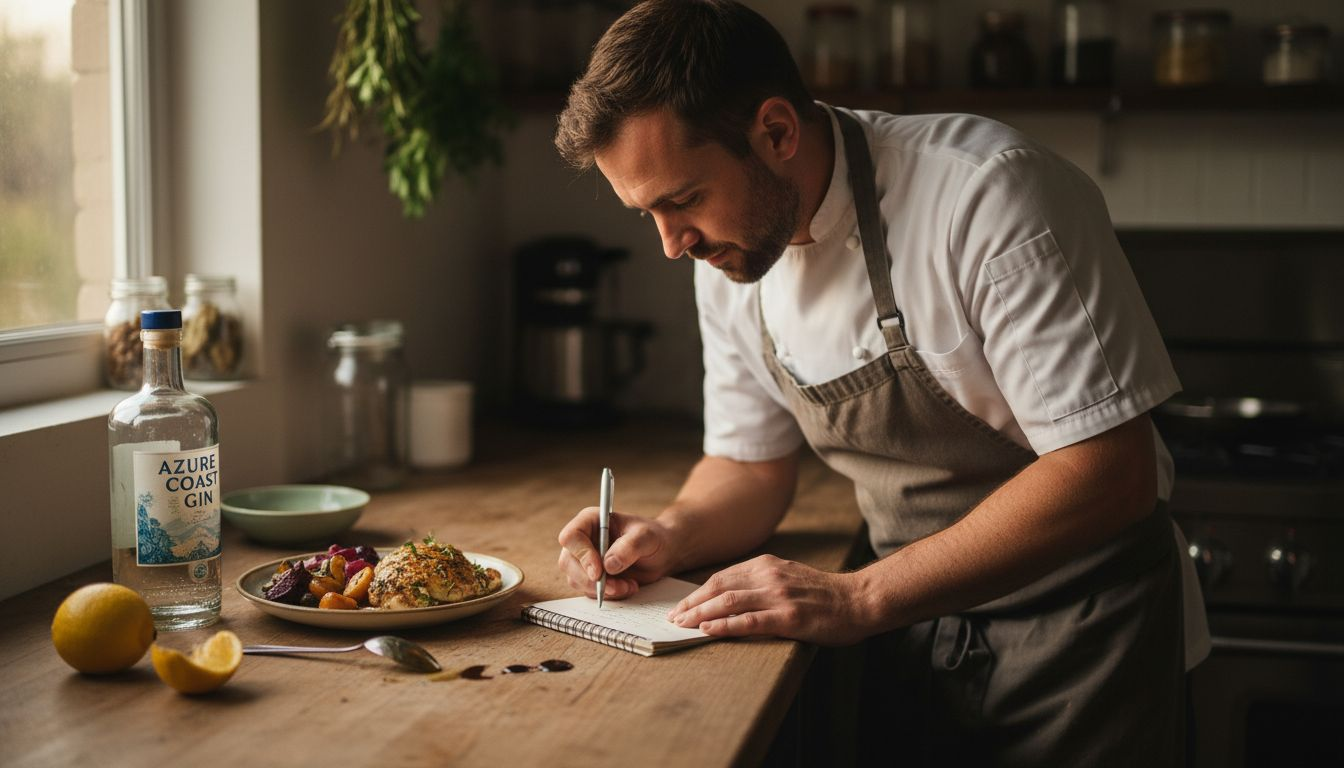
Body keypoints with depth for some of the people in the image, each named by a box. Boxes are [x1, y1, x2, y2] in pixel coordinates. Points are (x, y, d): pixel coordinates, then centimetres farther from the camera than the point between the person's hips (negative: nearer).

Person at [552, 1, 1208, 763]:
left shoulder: (993, 193, -26)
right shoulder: (728, 255, -4)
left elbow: (1108, 471, -28)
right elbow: (753, 465, 8)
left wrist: (857, 598, -30)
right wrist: (671, 535, -14)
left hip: (1074, 628, -5)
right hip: (919, 626, 6)